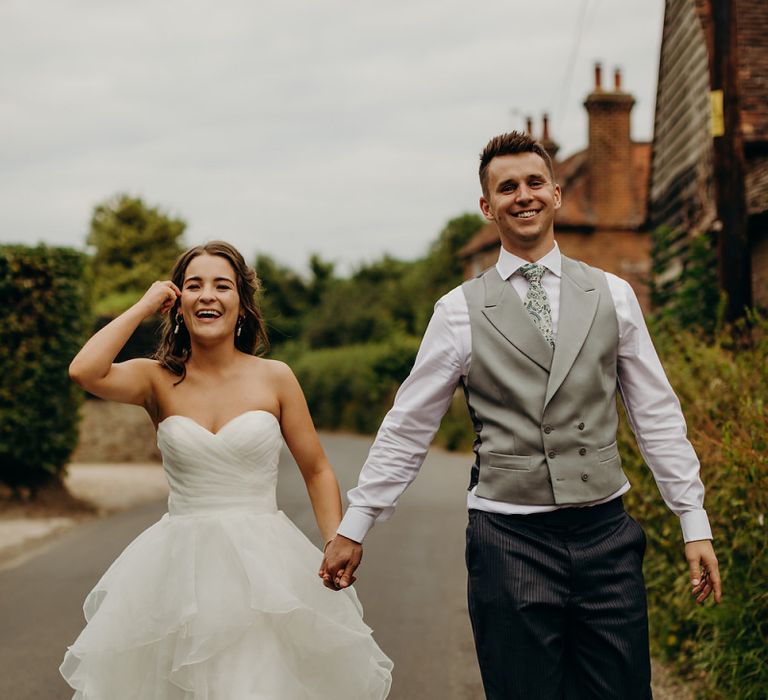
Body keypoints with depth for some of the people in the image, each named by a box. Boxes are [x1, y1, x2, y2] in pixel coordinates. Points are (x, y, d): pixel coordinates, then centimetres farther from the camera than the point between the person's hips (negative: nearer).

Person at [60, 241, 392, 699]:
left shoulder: (274, 378, 0)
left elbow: (318, 472, 5)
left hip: (263, 561, 0)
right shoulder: (159, 380, 0)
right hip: (180, 564, 1)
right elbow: (84, 372, -19)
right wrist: (143, 307, -7)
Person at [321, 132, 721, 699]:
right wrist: (353, 529, 6)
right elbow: (407, 429, 5)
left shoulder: (612, 295, 6)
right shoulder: (460, 311, 1)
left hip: (606, 532, 2)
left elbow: (657, 415, 9)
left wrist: (695, 523, 5)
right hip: (509, 541, -2)